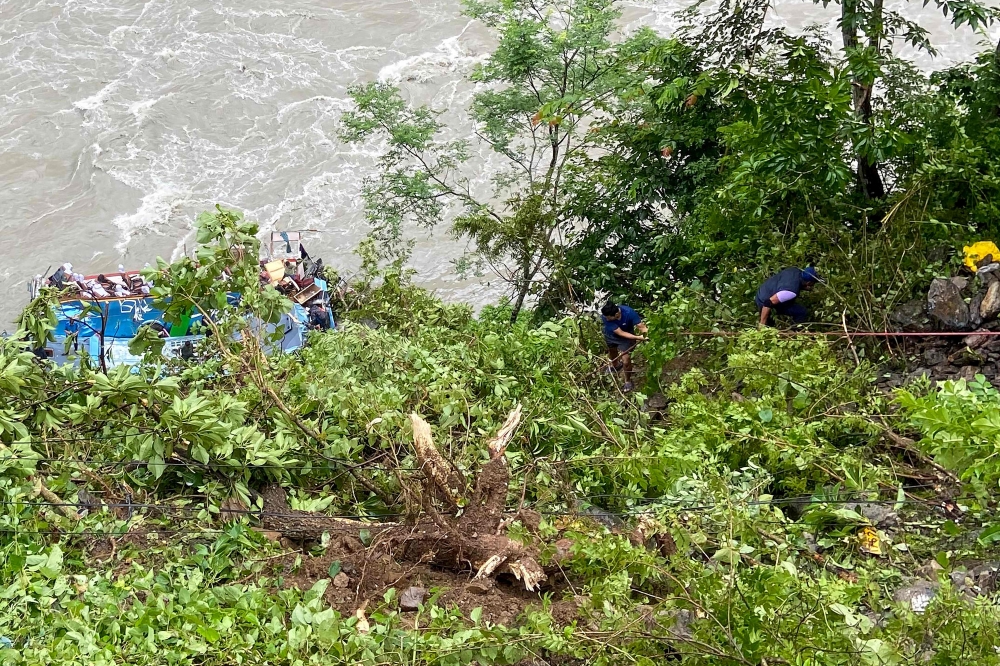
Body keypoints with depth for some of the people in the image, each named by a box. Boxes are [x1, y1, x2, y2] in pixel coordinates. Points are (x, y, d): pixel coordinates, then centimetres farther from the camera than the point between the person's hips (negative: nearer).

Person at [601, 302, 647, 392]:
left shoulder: (629, 312, -39)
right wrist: (638, 337, -43)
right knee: (612, 351, 30)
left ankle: (628, 381, 20)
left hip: (627, 336, -2)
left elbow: (641, 327, -32)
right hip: (611, 336, 2)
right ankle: (614, 366, 64)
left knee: (626, 361, -8)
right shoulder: (605, 316, -38)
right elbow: (620, 333, -36)